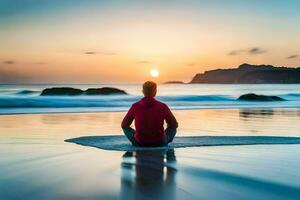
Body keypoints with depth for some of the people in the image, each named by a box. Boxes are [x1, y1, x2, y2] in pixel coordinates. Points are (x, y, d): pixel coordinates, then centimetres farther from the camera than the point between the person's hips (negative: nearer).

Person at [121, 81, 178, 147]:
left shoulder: (135, 106, -7)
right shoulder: (162, 106, -9)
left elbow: (124, 125, 6)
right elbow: (175, 125, 2)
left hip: (139, 143, 0)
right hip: (159, 143, 0)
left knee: (126, 128, 28)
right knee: (173, 129, 27)